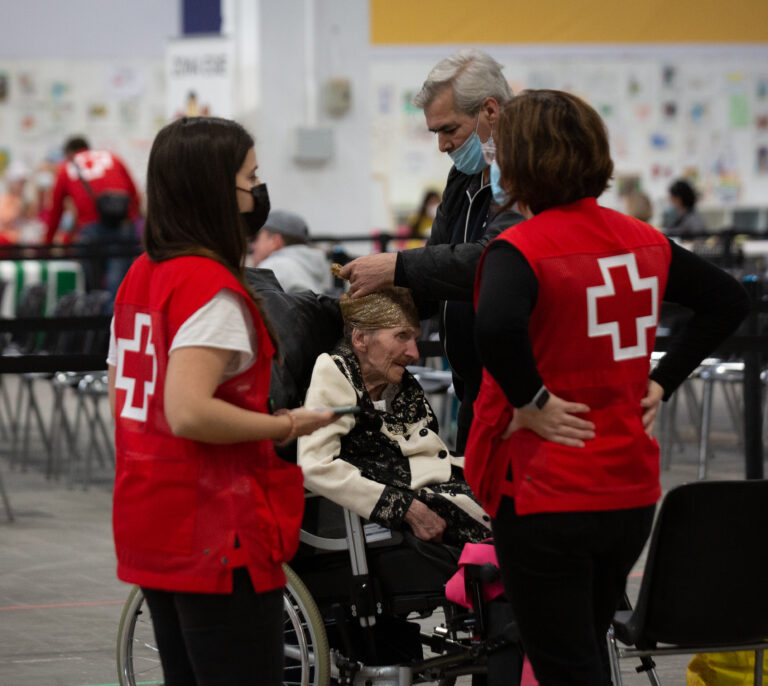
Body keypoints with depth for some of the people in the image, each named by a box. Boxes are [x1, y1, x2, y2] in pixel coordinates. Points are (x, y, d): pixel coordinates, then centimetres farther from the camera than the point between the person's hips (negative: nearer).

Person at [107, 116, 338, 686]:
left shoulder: (140, 276, 11)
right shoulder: (213, 287, -17)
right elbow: (189, 412, -28)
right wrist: (285, 425, -16)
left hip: (150, 528, 9)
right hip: (216, 533, -9)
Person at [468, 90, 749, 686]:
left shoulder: (519, 250, -17)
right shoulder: (643, 241, 3)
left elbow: (497, 328, -37)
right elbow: (729, 300, 15)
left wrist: (531, 401, -21)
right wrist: (661, 382, 12)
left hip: (544, 497, -6)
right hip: (631, 492, 7)